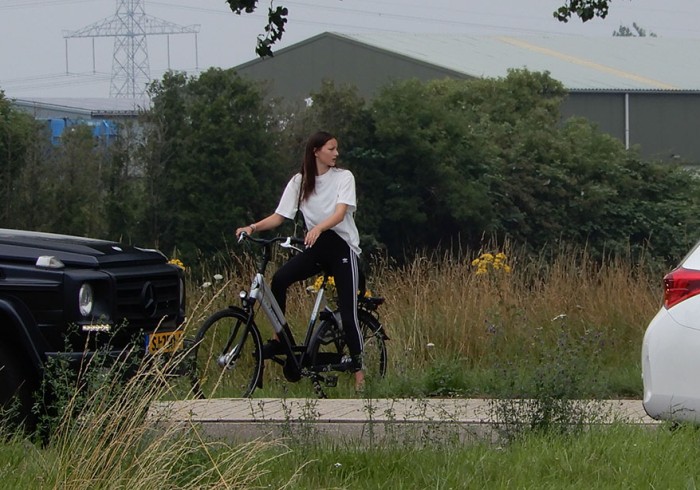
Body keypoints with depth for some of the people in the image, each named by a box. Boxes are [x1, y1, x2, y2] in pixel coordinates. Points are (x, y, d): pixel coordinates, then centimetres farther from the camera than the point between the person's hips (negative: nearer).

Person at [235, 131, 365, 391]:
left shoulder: (344, 177, -4)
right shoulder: (299, 182, 4)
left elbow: (340, 213, -19)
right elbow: (279, 216, -1)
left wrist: (318, 228, -39)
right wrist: (253, 227, -20)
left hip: (341, 246, -3)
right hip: (316, 246, 3)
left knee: (347, 313, -8)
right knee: (279, 279, -24)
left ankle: (358, 371, 3)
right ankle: (279, 339, -15)